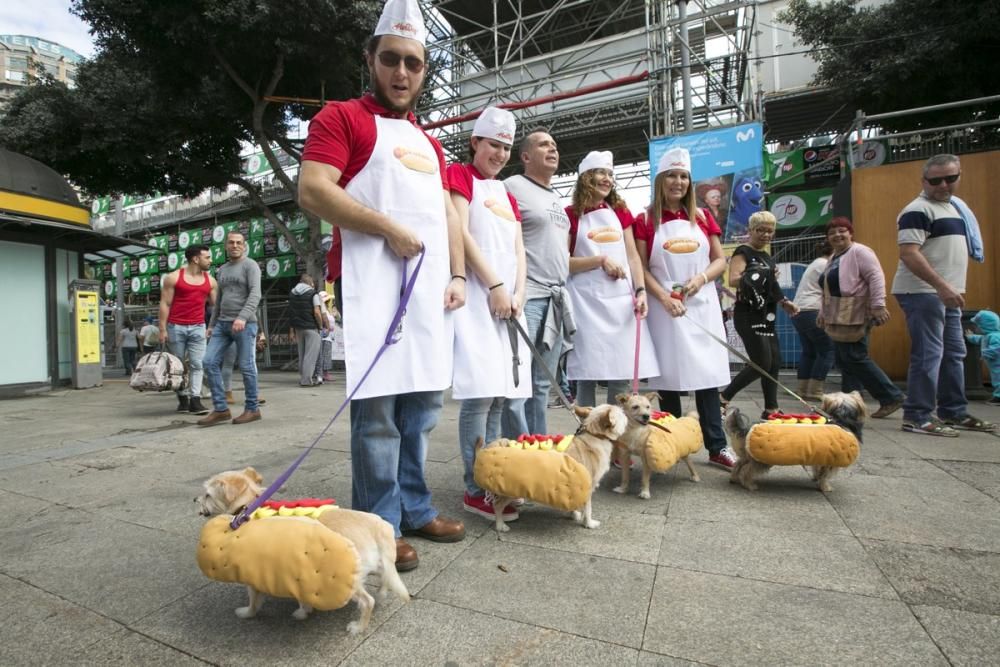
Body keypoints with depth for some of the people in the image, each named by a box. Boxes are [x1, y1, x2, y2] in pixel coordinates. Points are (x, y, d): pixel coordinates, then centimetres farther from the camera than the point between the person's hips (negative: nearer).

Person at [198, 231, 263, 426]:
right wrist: (211, 324, 18)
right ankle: (221, 409, 3)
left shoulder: (250, 265, -2)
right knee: (210, 362, -1)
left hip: (244, 324, -7)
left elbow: (255, 294, -16)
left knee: (246, 366, -4)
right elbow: (218, 300, 24)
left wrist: (242, 317, -29)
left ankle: (252, 409, 7)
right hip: (222, 323, 7)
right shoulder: (221, 270, 21)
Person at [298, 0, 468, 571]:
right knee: (378, 408, -7)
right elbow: (313, 190, -9)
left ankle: (416, 509, 22)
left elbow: (449, 214, 22)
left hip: (432, 288, 7)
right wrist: (390, 229, -12)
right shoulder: (343, 117, 5)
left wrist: (458, 275, 8)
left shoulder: (429, 143, 25)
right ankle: (380, 527, 7)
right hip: (375, 282, -7)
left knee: (423, 405, 9)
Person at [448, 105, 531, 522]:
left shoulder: (505, 192, 25)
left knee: (501, 392, 6)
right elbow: (460, 233, -8)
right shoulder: (459, 175, 5)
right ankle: (475, 489, -3)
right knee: (481, 391, -12)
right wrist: (494, 286, -13)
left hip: (507, 298, 8)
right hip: (475, 294, -7)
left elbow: (518, 250, 16)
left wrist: (517, 294, 0)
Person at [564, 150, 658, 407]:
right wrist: (601, 260, -12)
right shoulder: (571, 215, 3)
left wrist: (641, 291, -3)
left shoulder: (620, 211, 16)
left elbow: (633, 256, 10)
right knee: (588, 374, -4)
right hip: (587, 301, -4)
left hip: (622, 299, 4)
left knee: (621, 374, 3)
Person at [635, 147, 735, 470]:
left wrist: (701, 278, -9)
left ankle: (717, 446, 8)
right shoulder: (646, 221, 3)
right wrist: (664, 298, -15)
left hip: (702, 305, 2)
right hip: (665, 308, -2)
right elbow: (642, 268, -1)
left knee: (707, 374, 1)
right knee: (669, 376, 1)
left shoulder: (702, 217, 11)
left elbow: (720, 260, 11)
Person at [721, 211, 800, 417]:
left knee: (775, 362, 7)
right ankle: (724, 397, -1)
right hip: (749, 316, -9)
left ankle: (771, 409, 15)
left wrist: (785, 302, 12)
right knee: (762, 364, -11)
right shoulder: (743, 252, -7)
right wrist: (758, 276, -32)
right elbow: (733, 280, -23)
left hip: (765, 316, 9)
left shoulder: (767, 257, 19)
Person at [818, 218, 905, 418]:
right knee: (844, 361, 8)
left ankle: (891, 397, 1)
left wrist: (878, 305, -25)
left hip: (855, 317, -9)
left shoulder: (859, 252, -7)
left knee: (855, 359, -10)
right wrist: (824, 313, 23)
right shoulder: (834, 257, 19)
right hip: (839, 318, 9)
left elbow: (876, 277, -17)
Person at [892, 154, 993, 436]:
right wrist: (941, 286, -27)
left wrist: (950, 288, 17)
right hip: (923, 293, -10)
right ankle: (917, 417, -4)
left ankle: (954, 413, 24)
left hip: (946, 294, 10)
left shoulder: (954, 206, 19)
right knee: (928, 355, -10)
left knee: (954, 354, 14)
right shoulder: (918, 210, -11)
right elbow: (908, 253, -21)